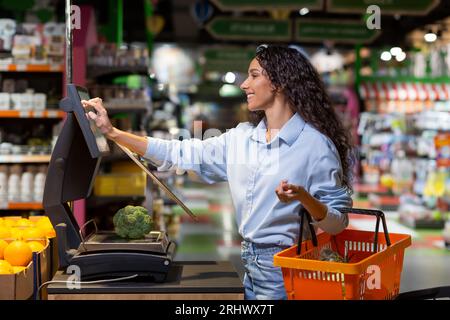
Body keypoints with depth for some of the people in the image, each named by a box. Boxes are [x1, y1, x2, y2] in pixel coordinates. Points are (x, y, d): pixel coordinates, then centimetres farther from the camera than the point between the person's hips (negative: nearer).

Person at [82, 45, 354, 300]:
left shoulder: (315, 145, -14)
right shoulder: (242, 137, 5)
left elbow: (338, 222, -14)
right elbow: (182, 154, 5)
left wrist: (303, 197, -34)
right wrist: (113, 132, 2)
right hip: (250, 265, 6)